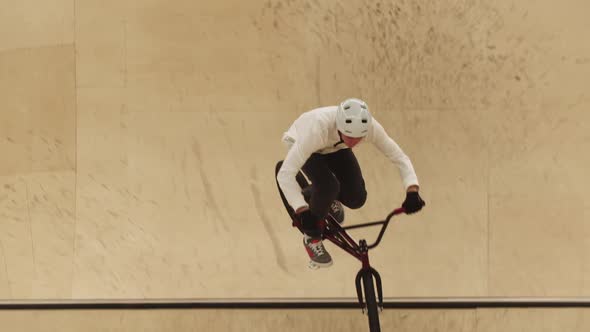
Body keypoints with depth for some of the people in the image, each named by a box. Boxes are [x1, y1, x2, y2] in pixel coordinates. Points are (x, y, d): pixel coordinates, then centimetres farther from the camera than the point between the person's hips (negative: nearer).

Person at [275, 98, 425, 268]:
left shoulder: (370, 126, -34)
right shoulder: (319, 128, -45)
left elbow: (400, 158, -23)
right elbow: (284, 174, -45)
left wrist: (412, 191, -38)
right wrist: (303, 212, -51)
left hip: (334, 147, 4)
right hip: (299, 143, -4)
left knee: (356, 198, -14)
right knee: (329, 186, -31)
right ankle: (311, 237, -5)